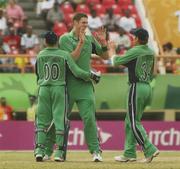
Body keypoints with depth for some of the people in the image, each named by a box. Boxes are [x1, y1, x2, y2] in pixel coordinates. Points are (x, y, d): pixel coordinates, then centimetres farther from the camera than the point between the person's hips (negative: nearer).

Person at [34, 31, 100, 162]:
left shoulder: (40, 55, 3)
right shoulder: (64, 55, -5)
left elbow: (38, 73, 11)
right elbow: (77, 72, -10)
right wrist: (91, 75, 4)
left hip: (43, 89, 2)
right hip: (59, 88, -2)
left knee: (42, 120, 7)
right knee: (60, 120, 1)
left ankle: (39, 150, -4)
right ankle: (59, 152, -3)